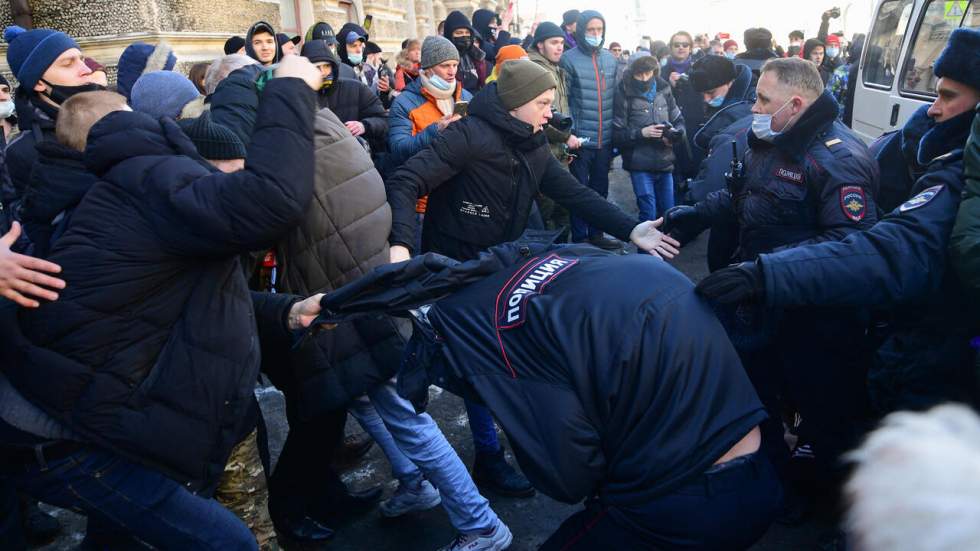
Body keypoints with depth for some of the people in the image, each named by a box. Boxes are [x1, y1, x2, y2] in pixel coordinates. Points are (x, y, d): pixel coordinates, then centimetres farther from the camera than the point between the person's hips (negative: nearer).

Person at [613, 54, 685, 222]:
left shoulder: (664, 91, 6)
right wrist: (641, 133, -18)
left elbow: (679, 121, 12)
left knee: (669, 212, 11)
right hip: (640, 165, -4)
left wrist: (674, 133, -10)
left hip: (665, 163, 4)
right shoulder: (624, 95, -5)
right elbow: (617, 134, -6)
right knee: (649, 214, -6)